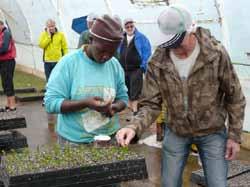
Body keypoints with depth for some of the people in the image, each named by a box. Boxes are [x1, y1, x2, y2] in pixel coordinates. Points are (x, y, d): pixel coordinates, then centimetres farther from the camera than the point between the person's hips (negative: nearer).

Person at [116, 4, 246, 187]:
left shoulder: (216, 53, -21)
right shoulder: (157, 62, -18)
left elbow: (234, 97, -9)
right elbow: (151, 104, -13)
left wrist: (235, 135, -7)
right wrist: (134, 127, -32)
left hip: (212, 132, -1)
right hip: (175, 133, 2)